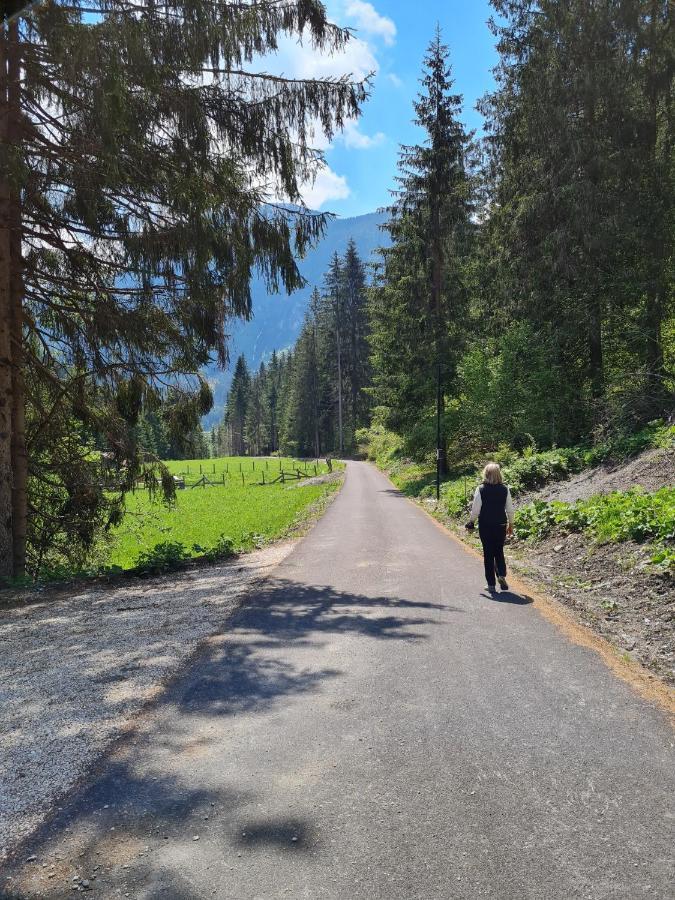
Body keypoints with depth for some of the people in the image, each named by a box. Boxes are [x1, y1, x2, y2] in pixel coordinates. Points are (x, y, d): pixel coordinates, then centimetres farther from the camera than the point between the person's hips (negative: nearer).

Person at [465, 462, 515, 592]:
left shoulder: (481, 489, -11)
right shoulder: (505, 489, -3)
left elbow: (475, 508, -8)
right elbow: (510, 509, 1)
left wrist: (471, 521, 7)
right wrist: (510, 524, 13)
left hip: (485, 526, -2)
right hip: (501, 525, 2)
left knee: (488, 554, 7)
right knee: (499, 552, 18)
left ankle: (491, 584, 8)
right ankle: (501, 575, -5)